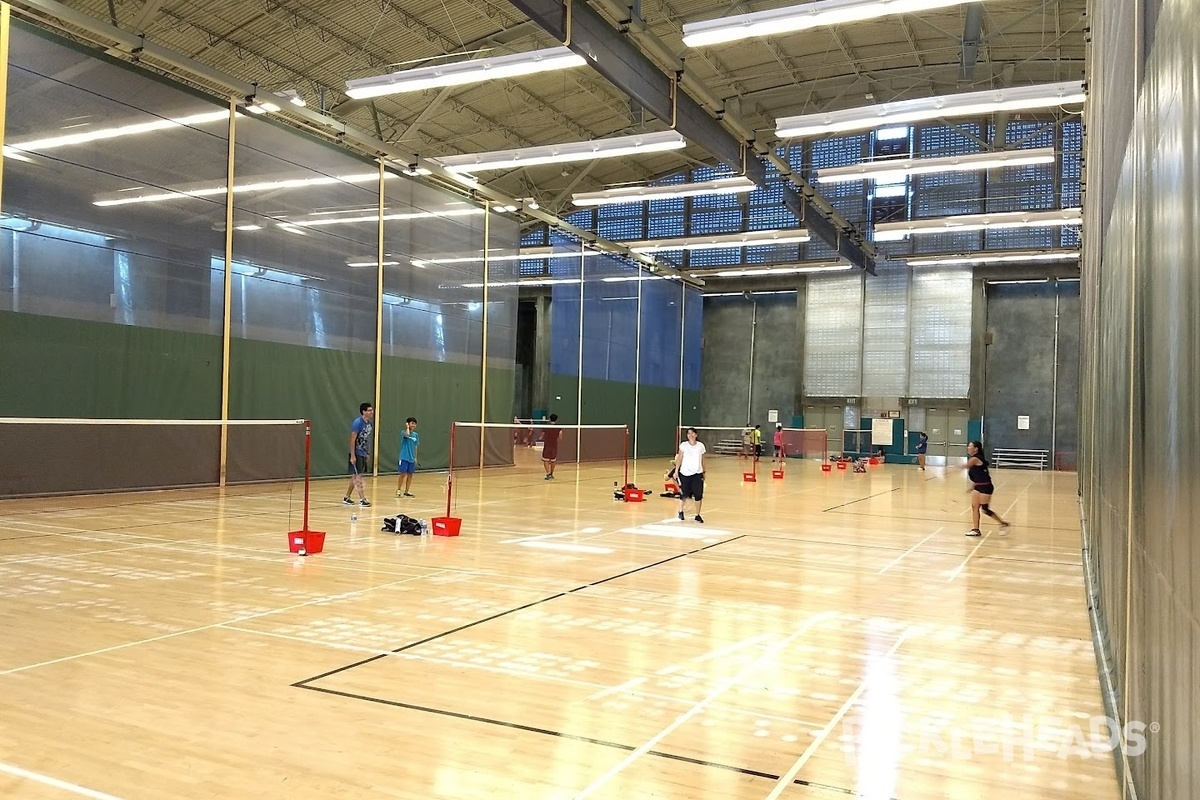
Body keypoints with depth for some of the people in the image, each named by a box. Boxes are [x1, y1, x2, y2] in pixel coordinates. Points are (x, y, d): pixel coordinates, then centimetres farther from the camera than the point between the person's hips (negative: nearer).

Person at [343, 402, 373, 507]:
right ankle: (362, 499, -6)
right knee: (358, 476, -7)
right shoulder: (357, 423, -16)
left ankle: (347, 498, 22)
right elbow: (352, 439, -17)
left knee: (355, 477, 13)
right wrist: (352, 456, -20)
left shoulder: (369, 423, 8)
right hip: (356, 454, -8)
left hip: (363, 454, 8)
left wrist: (368, 454, 17)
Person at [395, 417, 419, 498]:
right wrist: (407, 427, -14)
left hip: (411, 458, 6)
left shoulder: (416, 435, 10)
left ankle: (406, 491, 17)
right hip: (404, 457, -6)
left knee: (410, 474, 8)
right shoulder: (404, 432, -6)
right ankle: (398, 490, 5)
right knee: (403, 473, -7)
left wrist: (415, 457, 14)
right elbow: (407, 435, -31)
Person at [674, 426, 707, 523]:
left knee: (698, 495, -4)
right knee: (684, 494, 7)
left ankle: (698, 515, 7)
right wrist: (676, 470, -10)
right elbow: (679, 458, -4)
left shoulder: (701, 445, 3)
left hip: (697, 473, 1)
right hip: (685, 473, -1)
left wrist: (704, 472, 10)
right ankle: (681, 511, 30)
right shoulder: (683, 445, -3)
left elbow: (702, 460, 10)